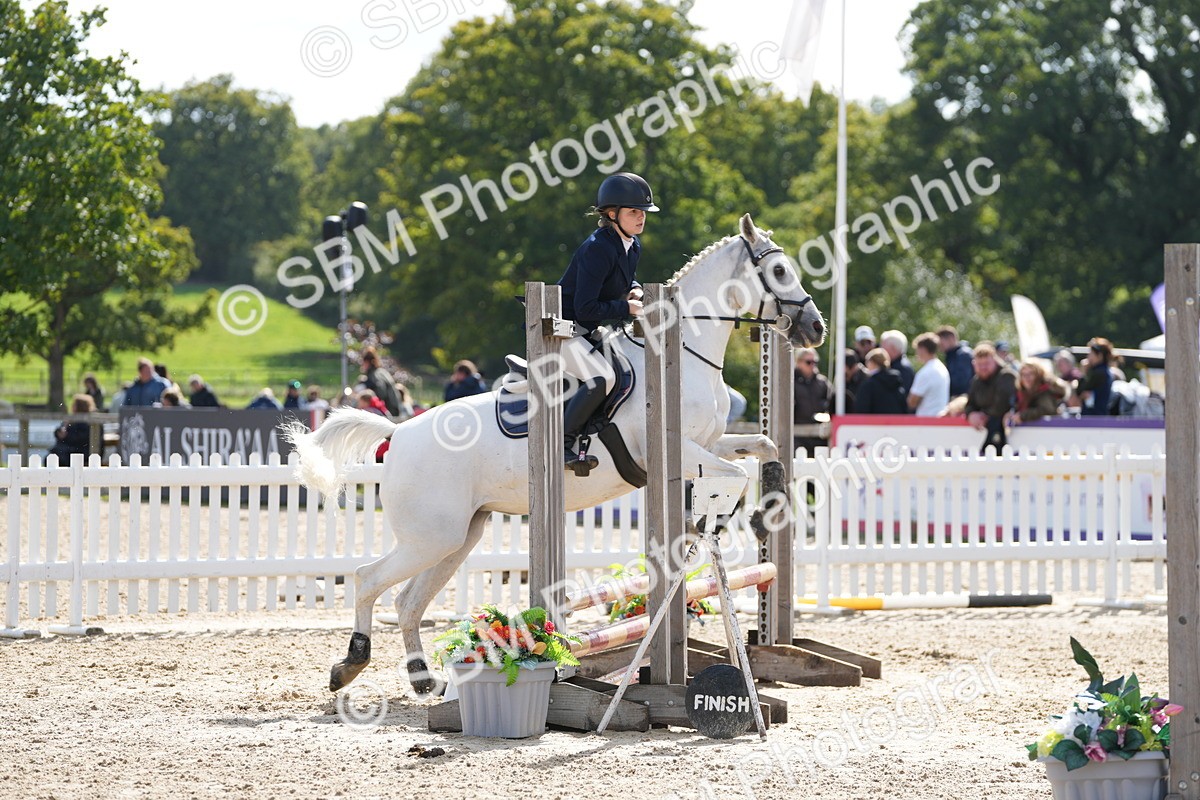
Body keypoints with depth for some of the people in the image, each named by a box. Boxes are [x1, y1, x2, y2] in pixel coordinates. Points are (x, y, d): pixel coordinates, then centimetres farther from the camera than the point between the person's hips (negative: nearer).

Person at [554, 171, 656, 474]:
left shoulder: (632, 247, 6)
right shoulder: (598, 249, -23)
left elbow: (628, 279, 27)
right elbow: (585, 308, -27)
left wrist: (634, 290, 3)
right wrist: (627, 308, -20)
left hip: (587, 331, 10)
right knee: (603, 376, -29)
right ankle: (563, 444, -20)